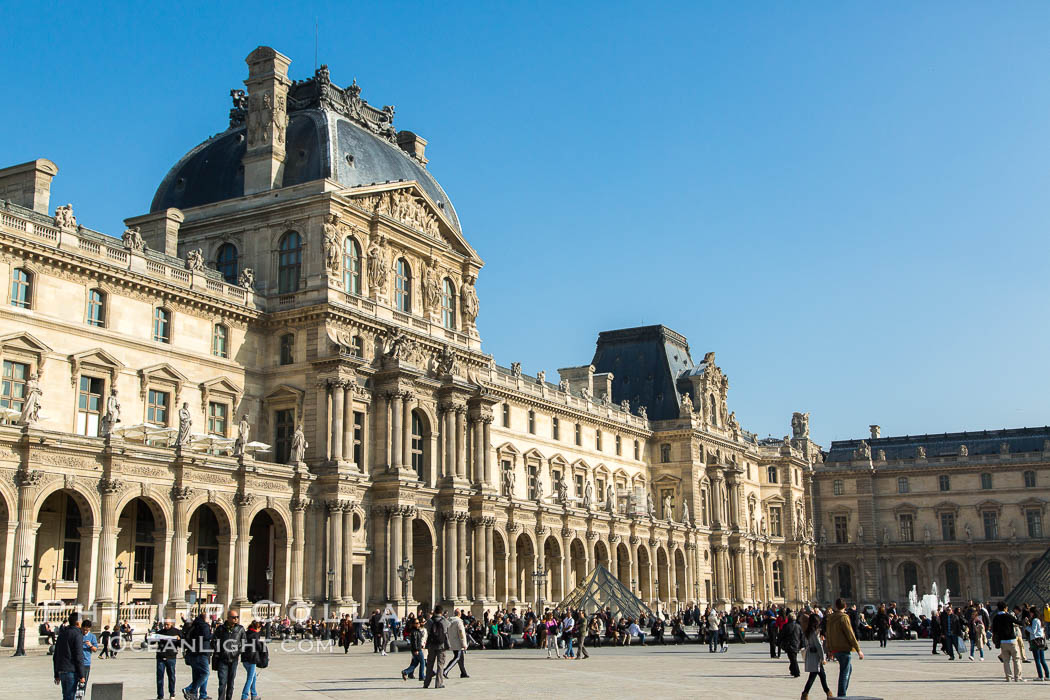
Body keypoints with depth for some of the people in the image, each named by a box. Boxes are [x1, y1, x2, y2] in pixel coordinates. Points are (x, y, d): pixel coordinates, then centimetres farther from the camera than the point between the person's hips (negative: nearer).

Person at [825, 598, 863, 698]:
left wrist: (829, 650, 23)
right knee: (845, 672, -2)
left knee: (849, 668, 23)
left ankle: (843, 692, 25)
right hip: (844, 648, -8)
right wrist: (858, 650, -10)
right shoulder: (844, 618, -14)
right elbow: (850, 635, -15)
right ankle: (841, 695, -3)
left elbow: (828, 634, 15)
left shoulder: (830, 618, 8)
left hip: (834, 649, 8)